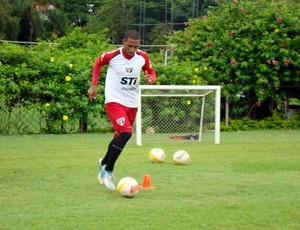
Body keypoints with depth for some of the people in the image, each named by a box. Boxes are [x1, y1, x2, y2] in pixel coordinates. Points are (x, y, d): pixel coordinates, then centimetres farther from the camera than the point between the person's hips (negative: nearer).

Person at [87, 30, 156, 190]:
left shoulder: (143, 57, -5)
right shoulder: (112, 55, -14)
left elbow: (151, 72, 11)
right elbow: (98, 63, 6)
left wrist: (151, 78, -13)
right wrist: (94, 85, 2)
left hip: (132, 103, 5)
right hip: (114, 101, -5)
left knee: (120, 136, 17)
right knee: (126, 133, -24)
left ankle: (104, 163, 43)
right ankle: (108, 171, -13)